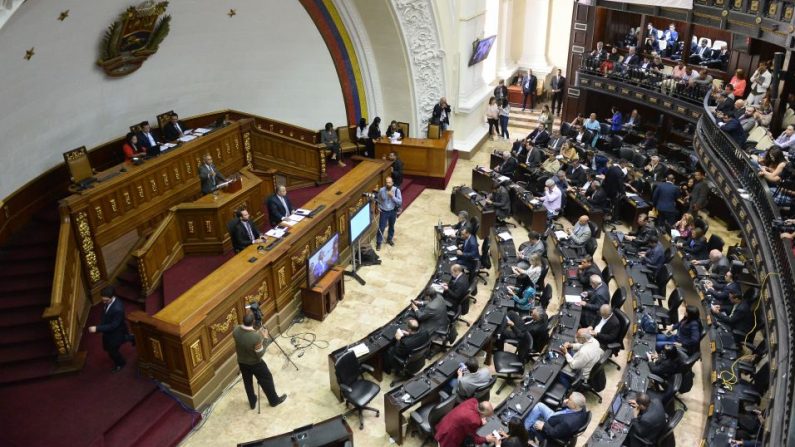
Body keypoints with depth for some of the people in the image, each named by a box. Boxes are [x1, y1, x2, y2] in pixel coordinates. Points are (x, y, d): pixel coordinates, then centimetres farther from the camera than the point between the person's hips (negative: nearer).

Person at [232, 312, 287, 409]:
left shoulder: (236, 331, -21)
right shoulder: (256, 337, -38)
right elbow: (260, 354, -24)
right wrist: (263, 338, -17)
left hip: (241, 362, 5)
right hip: (255, 363, -4)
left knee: (247, 382, 26)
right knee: (266, 380, 20)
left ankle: (252, 403, 46)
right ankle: (274, 400, 40)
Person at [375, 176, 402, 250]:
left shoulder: (396, 190, -16)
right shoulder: (381, 190, -15)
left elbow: (400, 202, -17)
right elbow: (377, 199, 5)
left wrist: (392, 196, -29)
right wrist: (378, 207, -7)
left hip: (393, 211, 1)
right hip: (384, 212, -1)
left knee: (391, 226, 20)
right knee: (381, 228, 0)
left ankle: (389, 239, 43)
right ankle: (378, 243, 14)